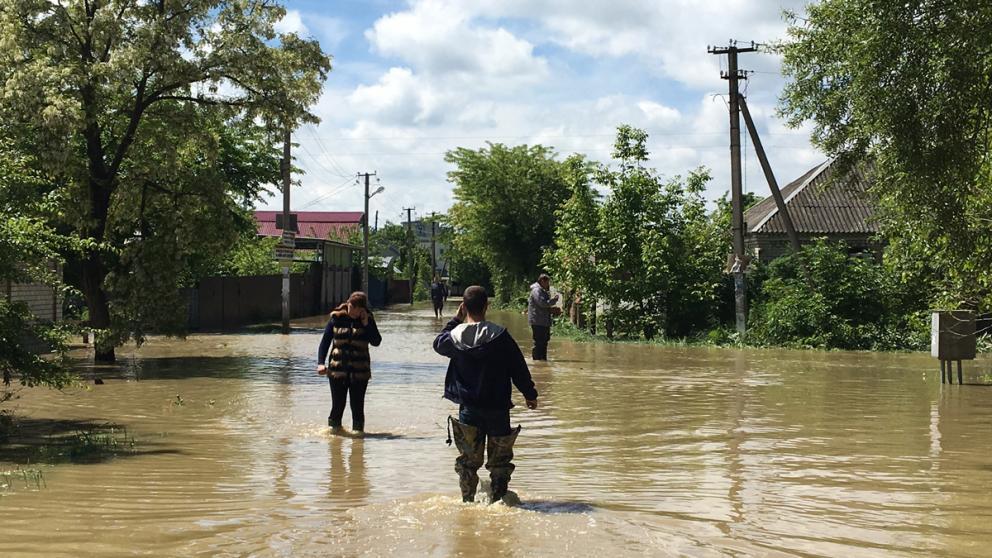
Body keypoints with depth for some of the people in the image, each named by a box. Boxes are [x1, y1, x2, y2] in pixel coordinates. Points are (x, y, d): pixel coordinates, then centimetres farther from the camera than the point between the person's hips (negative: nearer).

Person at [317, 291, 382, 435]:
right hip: (337, 368, 0)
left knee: (357, 405, 0)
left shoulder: (368, 320, 4)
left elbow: (376, 342, -8)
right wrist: (321, 363, -7)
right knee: (338, 404, -1)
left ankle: (358, 429, 11)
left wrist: (366, 324, -14)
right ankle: (334, 428, 15)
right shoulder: (337, 318, 2)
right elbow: (325, 341, 4)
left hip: (360, 371, 0)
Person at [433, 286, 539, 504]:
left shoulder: (455, 336, -6)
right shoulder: (500, 335, -11)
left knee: (468, 460, 13)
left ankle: (467, 501, 15)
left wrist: (456, 320, 21)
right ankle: (498, 499, 10)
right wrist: (530, 394, 9)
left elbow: (438, 344, 20)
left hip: (468, 409, 2)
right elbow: (519, 368, -4)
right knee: (500, 460, 11)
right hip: (498, 408, -2)